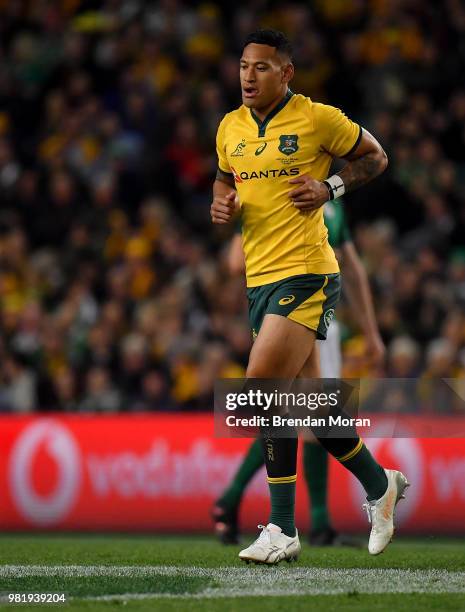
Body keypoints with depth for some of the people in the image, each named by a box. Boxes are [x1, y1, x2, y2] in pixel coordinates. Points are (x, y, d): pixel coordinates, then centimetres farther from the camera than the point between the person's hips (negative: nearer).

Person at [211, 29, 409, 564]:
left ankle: (282, 529, -12)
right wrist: (222, 201, 5)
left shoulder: (317, 118, -6)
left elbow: (374, 156, 6)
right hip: (258, 277, 7)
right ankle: (381, 484, 32)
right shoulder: (230, 127, 11)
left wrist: (331, 187, -10)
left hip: (305, 272, -7)